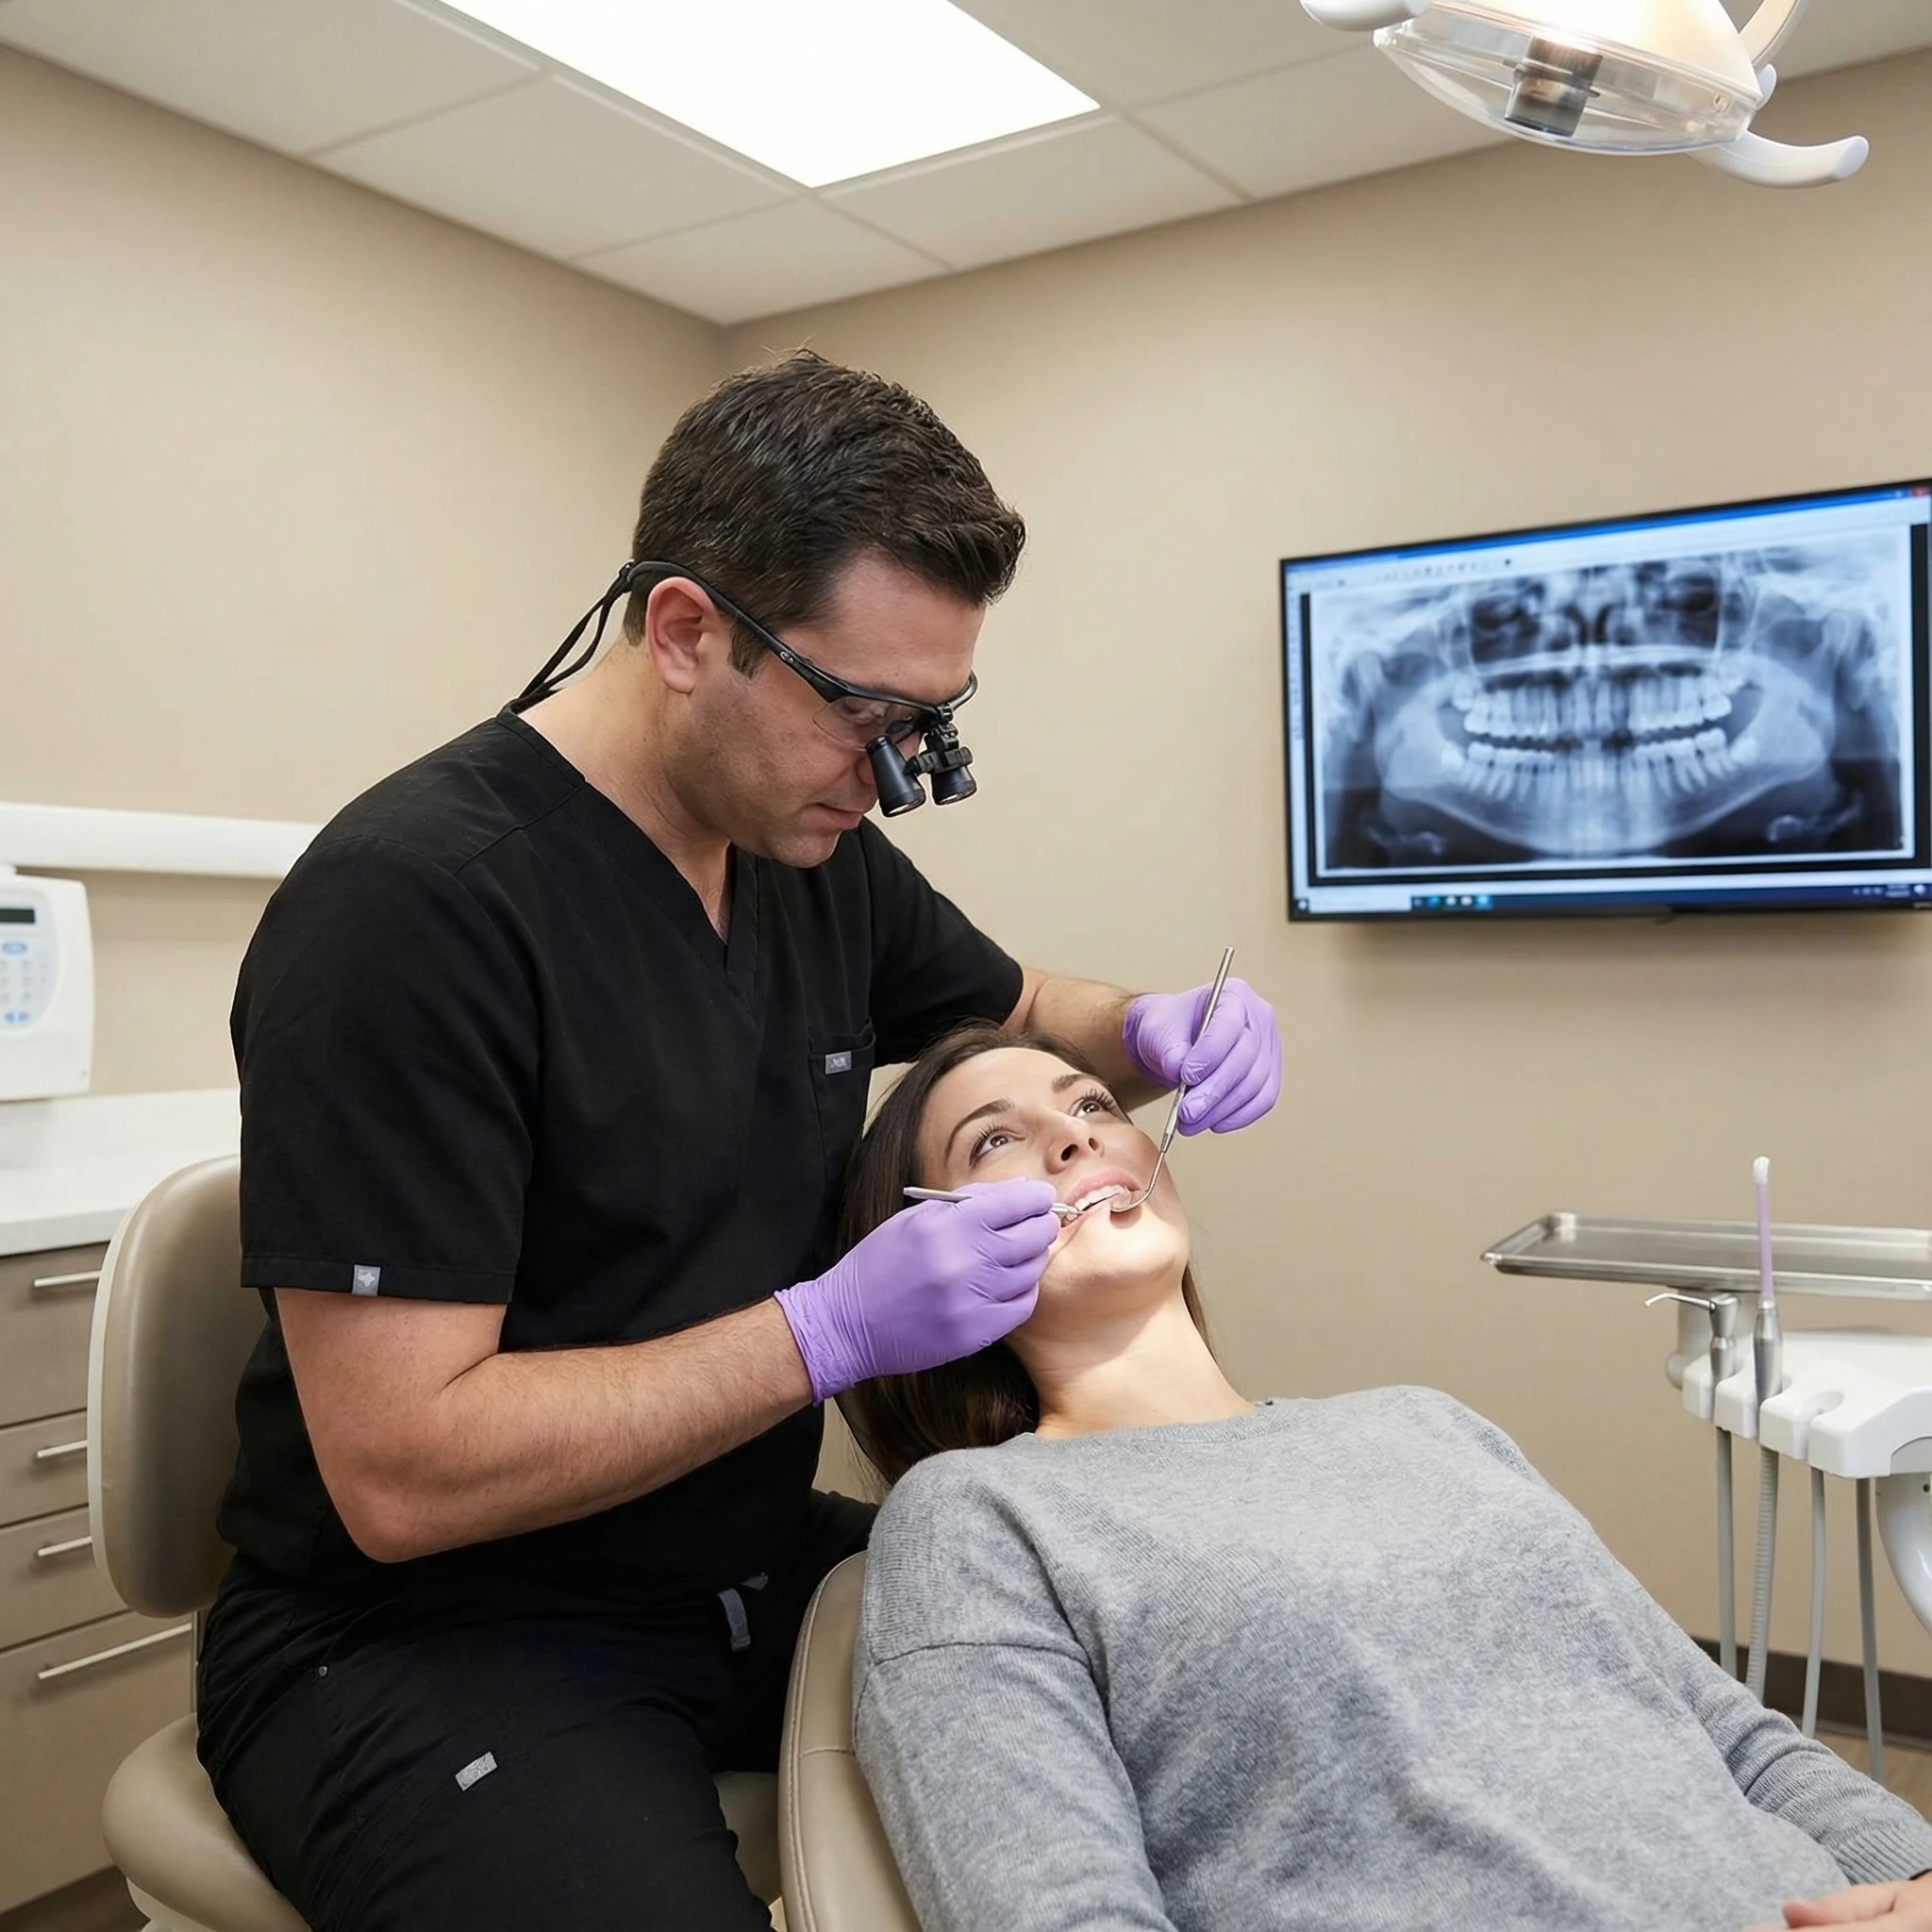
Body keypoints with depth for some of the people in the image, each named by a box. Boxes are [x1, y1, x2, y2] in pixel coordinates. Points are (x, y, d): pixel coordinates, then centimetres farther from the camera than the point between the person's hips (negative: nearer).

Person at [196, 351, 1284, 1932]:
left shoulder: (820, 854, 0)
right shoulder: (409, 903, -22)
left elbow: (1019, 1014, 19)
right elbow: (400, 1466, -23)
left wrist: (1152, 1029, -3)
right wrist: (831, 1329, -24)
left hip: (757, 1569, 7)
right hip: (423, 1634, -6)